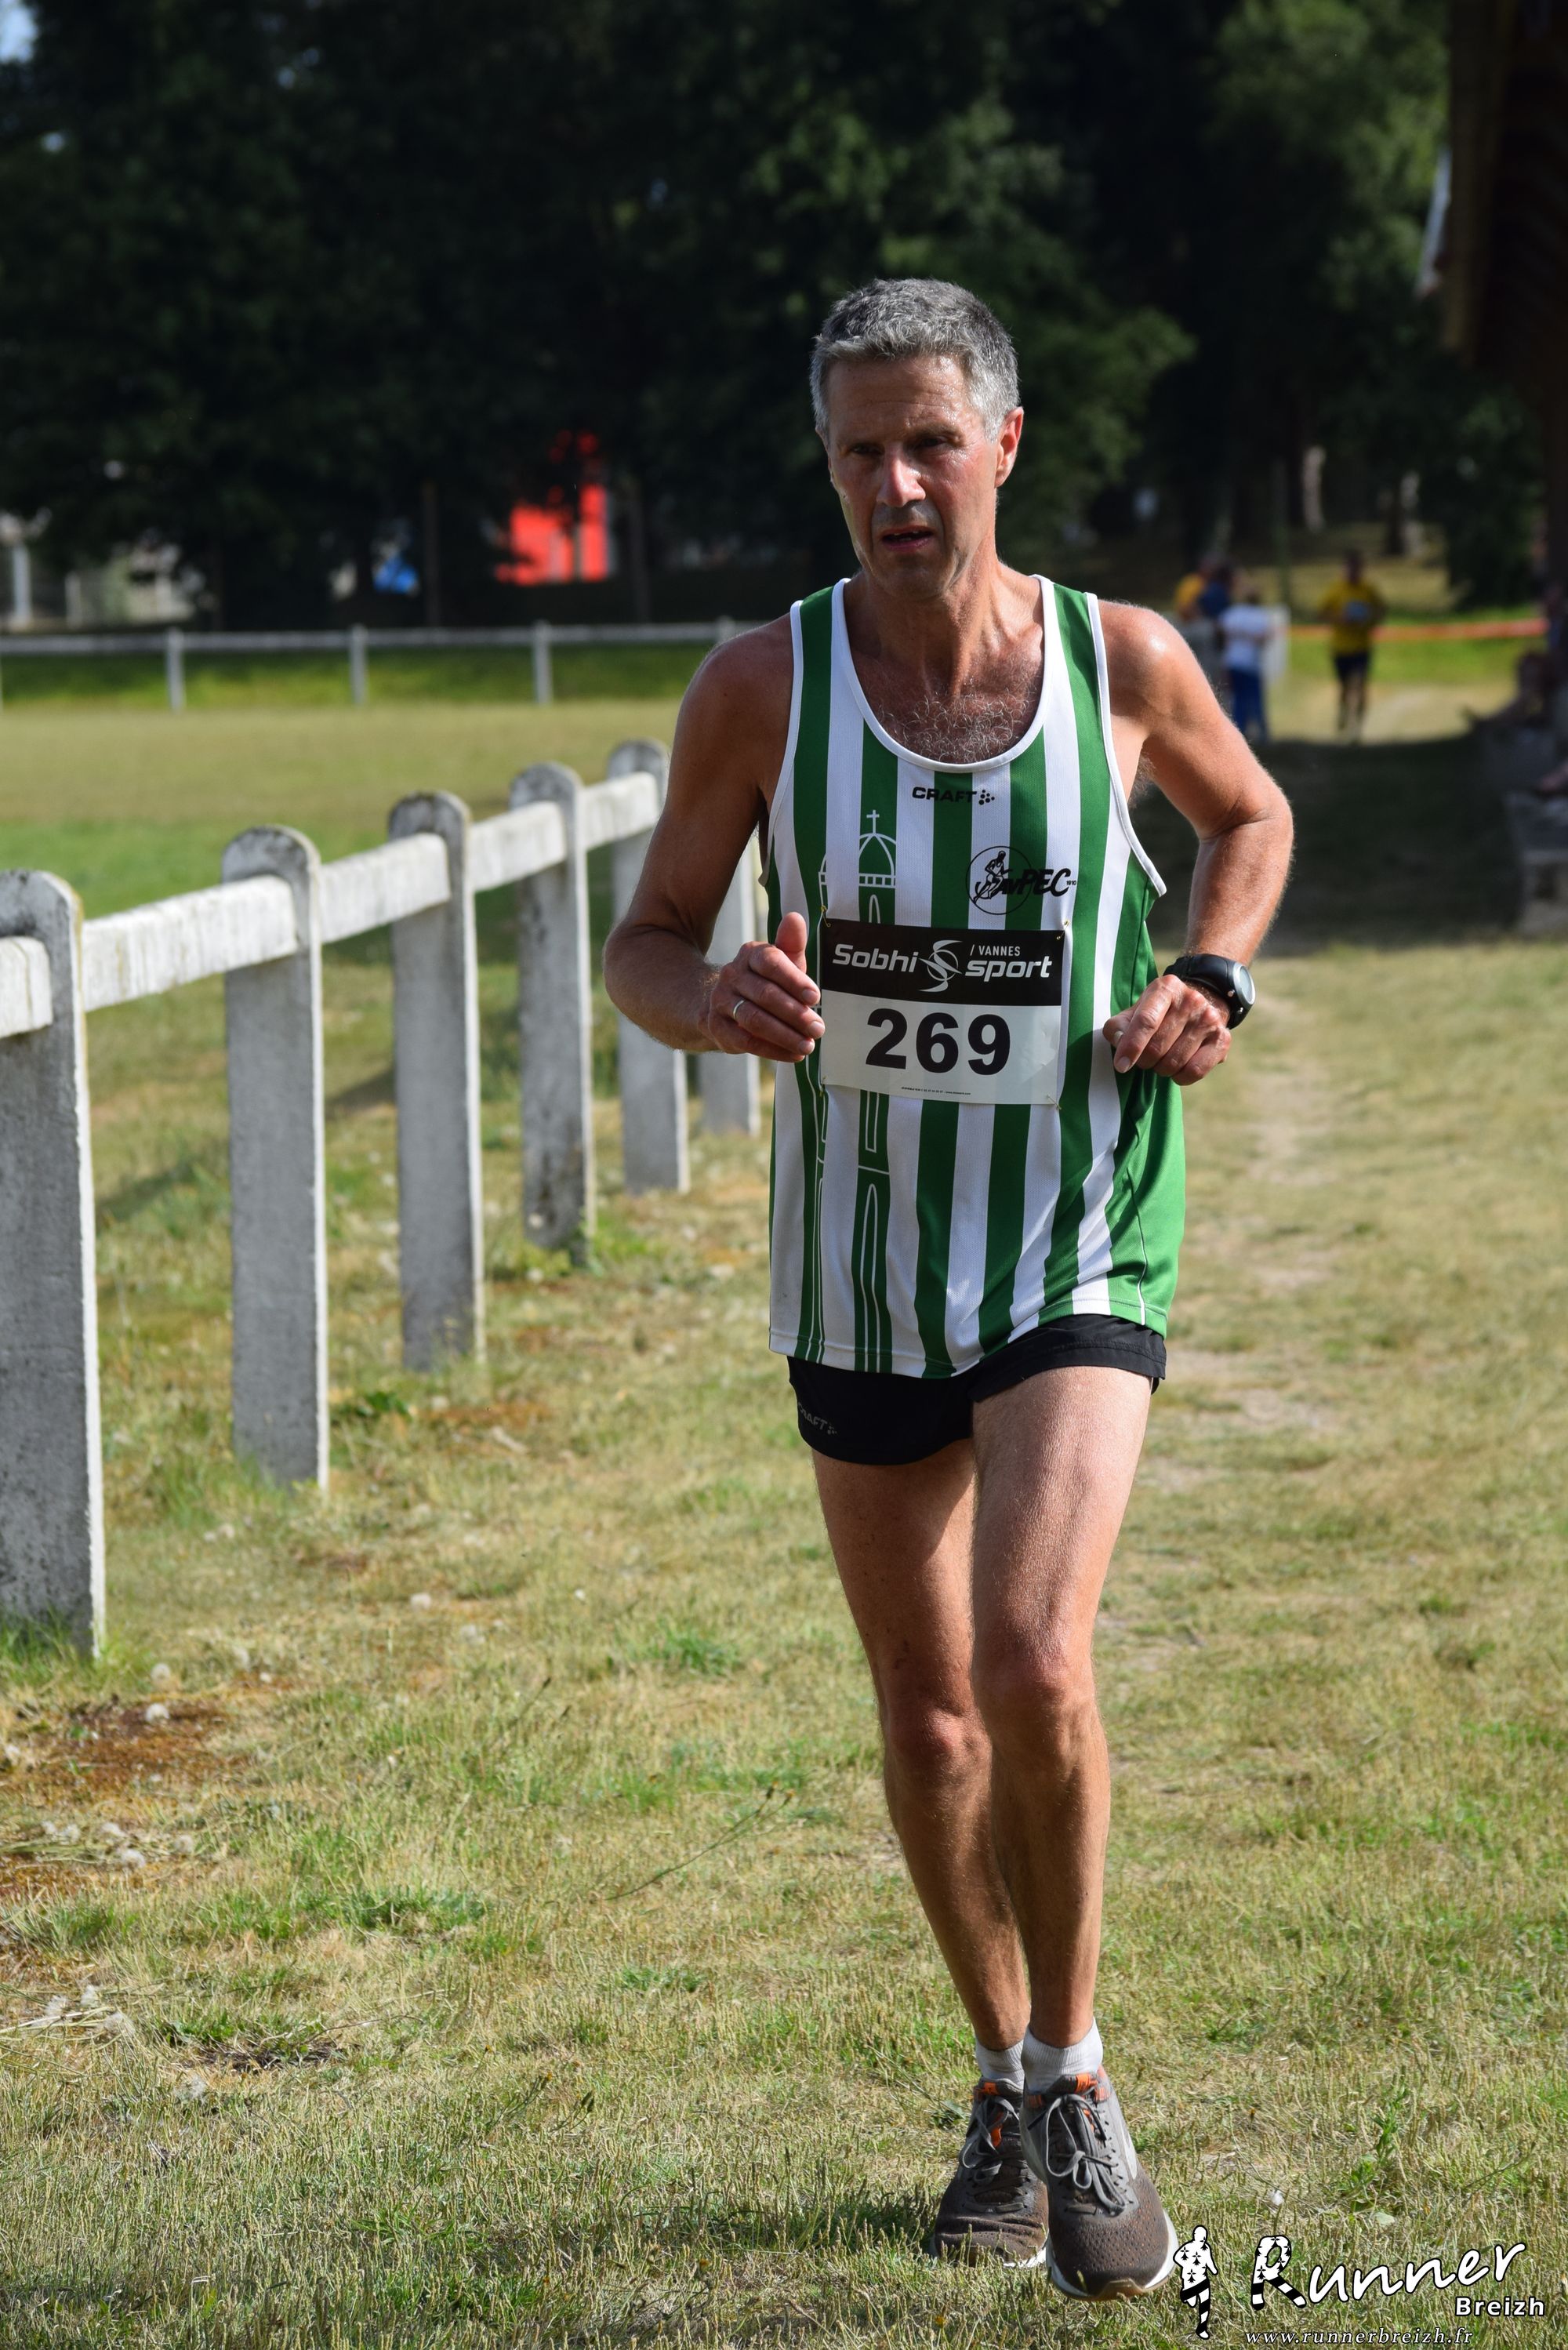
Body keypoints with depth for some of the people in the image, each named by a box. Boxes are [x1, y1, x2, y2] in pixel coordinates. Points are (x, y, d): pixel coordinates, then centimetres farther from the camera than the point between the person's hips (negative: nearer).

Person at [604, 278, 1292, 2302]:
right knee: (926, 1717, 11)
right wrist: (717, 1001, -22)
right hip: (858, 1259, 2)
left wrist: (1214, 980, -5)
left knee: (1032, 1659, -22)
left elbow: (1247, 813, 14)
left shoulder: (1125, 663, -8)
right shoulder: (764, 683, -8)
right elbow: (647, 942, 1)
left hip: (1078, 1246, -2)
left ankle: (1073, 2072, 0)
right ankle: (1005, 2094, 33)